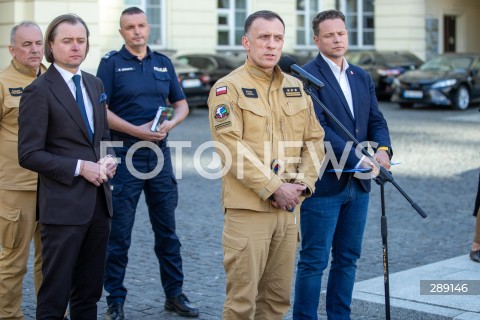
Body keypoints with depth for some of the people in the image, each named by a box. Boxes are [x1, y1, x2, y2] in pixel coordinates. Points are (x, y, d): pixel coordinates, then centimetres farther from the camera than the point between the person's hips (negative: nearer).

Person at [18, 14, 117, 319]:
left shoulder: (95, 84, 12)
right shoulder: (39, 91, -9)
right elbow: (29, 154, -13)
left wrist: (107, 159, 2)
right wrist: (80, 167, -17)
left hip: (99, 201, 7)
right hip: (64, 204, -7)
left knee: (89, 292, 15)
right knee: (55, 293, 1)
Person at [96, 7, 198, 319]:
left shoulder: (163, 63, 11)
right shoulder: (112, 63, -1)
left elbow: (182, 105, 14)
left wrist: (170, 124, -7)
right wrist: (136, 131, -17)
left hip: (159, 152, 4)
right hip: (124, 153, -4)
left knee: (167, 229, 10)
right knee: (119, 233, 1)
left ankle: (175, 293, 21)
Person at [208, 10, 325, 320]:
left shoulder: (295, 86, 13)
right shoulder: (228, 88, -6)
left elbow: (314, 139, 13)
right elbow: (232, 147, -14)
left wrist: (303, 183, -3)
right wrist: (273, 188, -16)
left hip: (289, 208, 6)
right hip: (247, 210, -5)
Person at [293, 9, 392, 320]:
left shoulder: (362, 77, 14)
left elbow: (376, 119, 13)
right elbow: (318, 129, -18)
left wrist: (382, 148, -9)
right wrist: (359, 159, -22)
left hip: (358, 184, 7)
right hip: (323, 184, -7)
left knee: (348, 258, 13)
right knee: (314, 261, -1)